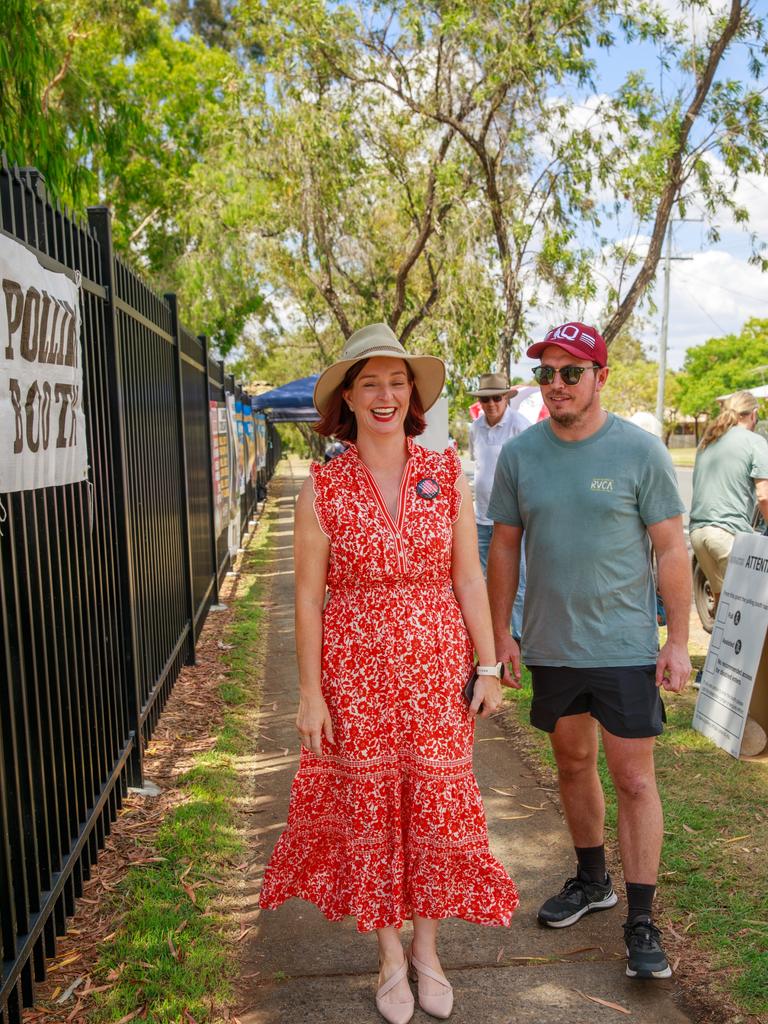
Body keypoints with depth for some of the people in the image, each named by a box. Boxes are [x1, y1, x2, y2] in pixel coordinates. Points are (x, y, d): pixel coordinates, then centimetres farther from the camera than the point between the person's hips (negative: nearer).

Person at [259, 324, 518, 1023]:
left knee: (437, 805, 9)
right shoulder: (323, 488, -5)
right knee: (370, 809, 11)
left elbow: (469, 578, 2)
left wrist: (489, 667, 0)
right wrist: (310, 693, -4)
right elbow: (309, 596, -3)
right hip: (355, 673, -1)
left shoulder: (446, 475, -1)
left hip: (437, 668, 1)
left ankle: (428, 948, 34)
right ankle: (391, 957, 33)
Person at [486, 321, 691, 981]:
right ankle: (591, 879, 38)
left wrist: (679, 640, -8)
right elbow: (504, 547, 7)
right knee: (573, 763, 18)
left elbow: (671, 548, -5)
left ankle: (641, 920, 15)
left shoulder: (640, 450, -8)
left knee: (634, 778, 1)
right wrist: (500, 633, 6)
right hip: (550, 647, 4)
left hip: (625, 647, -3)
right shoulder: (520, 454, 0)